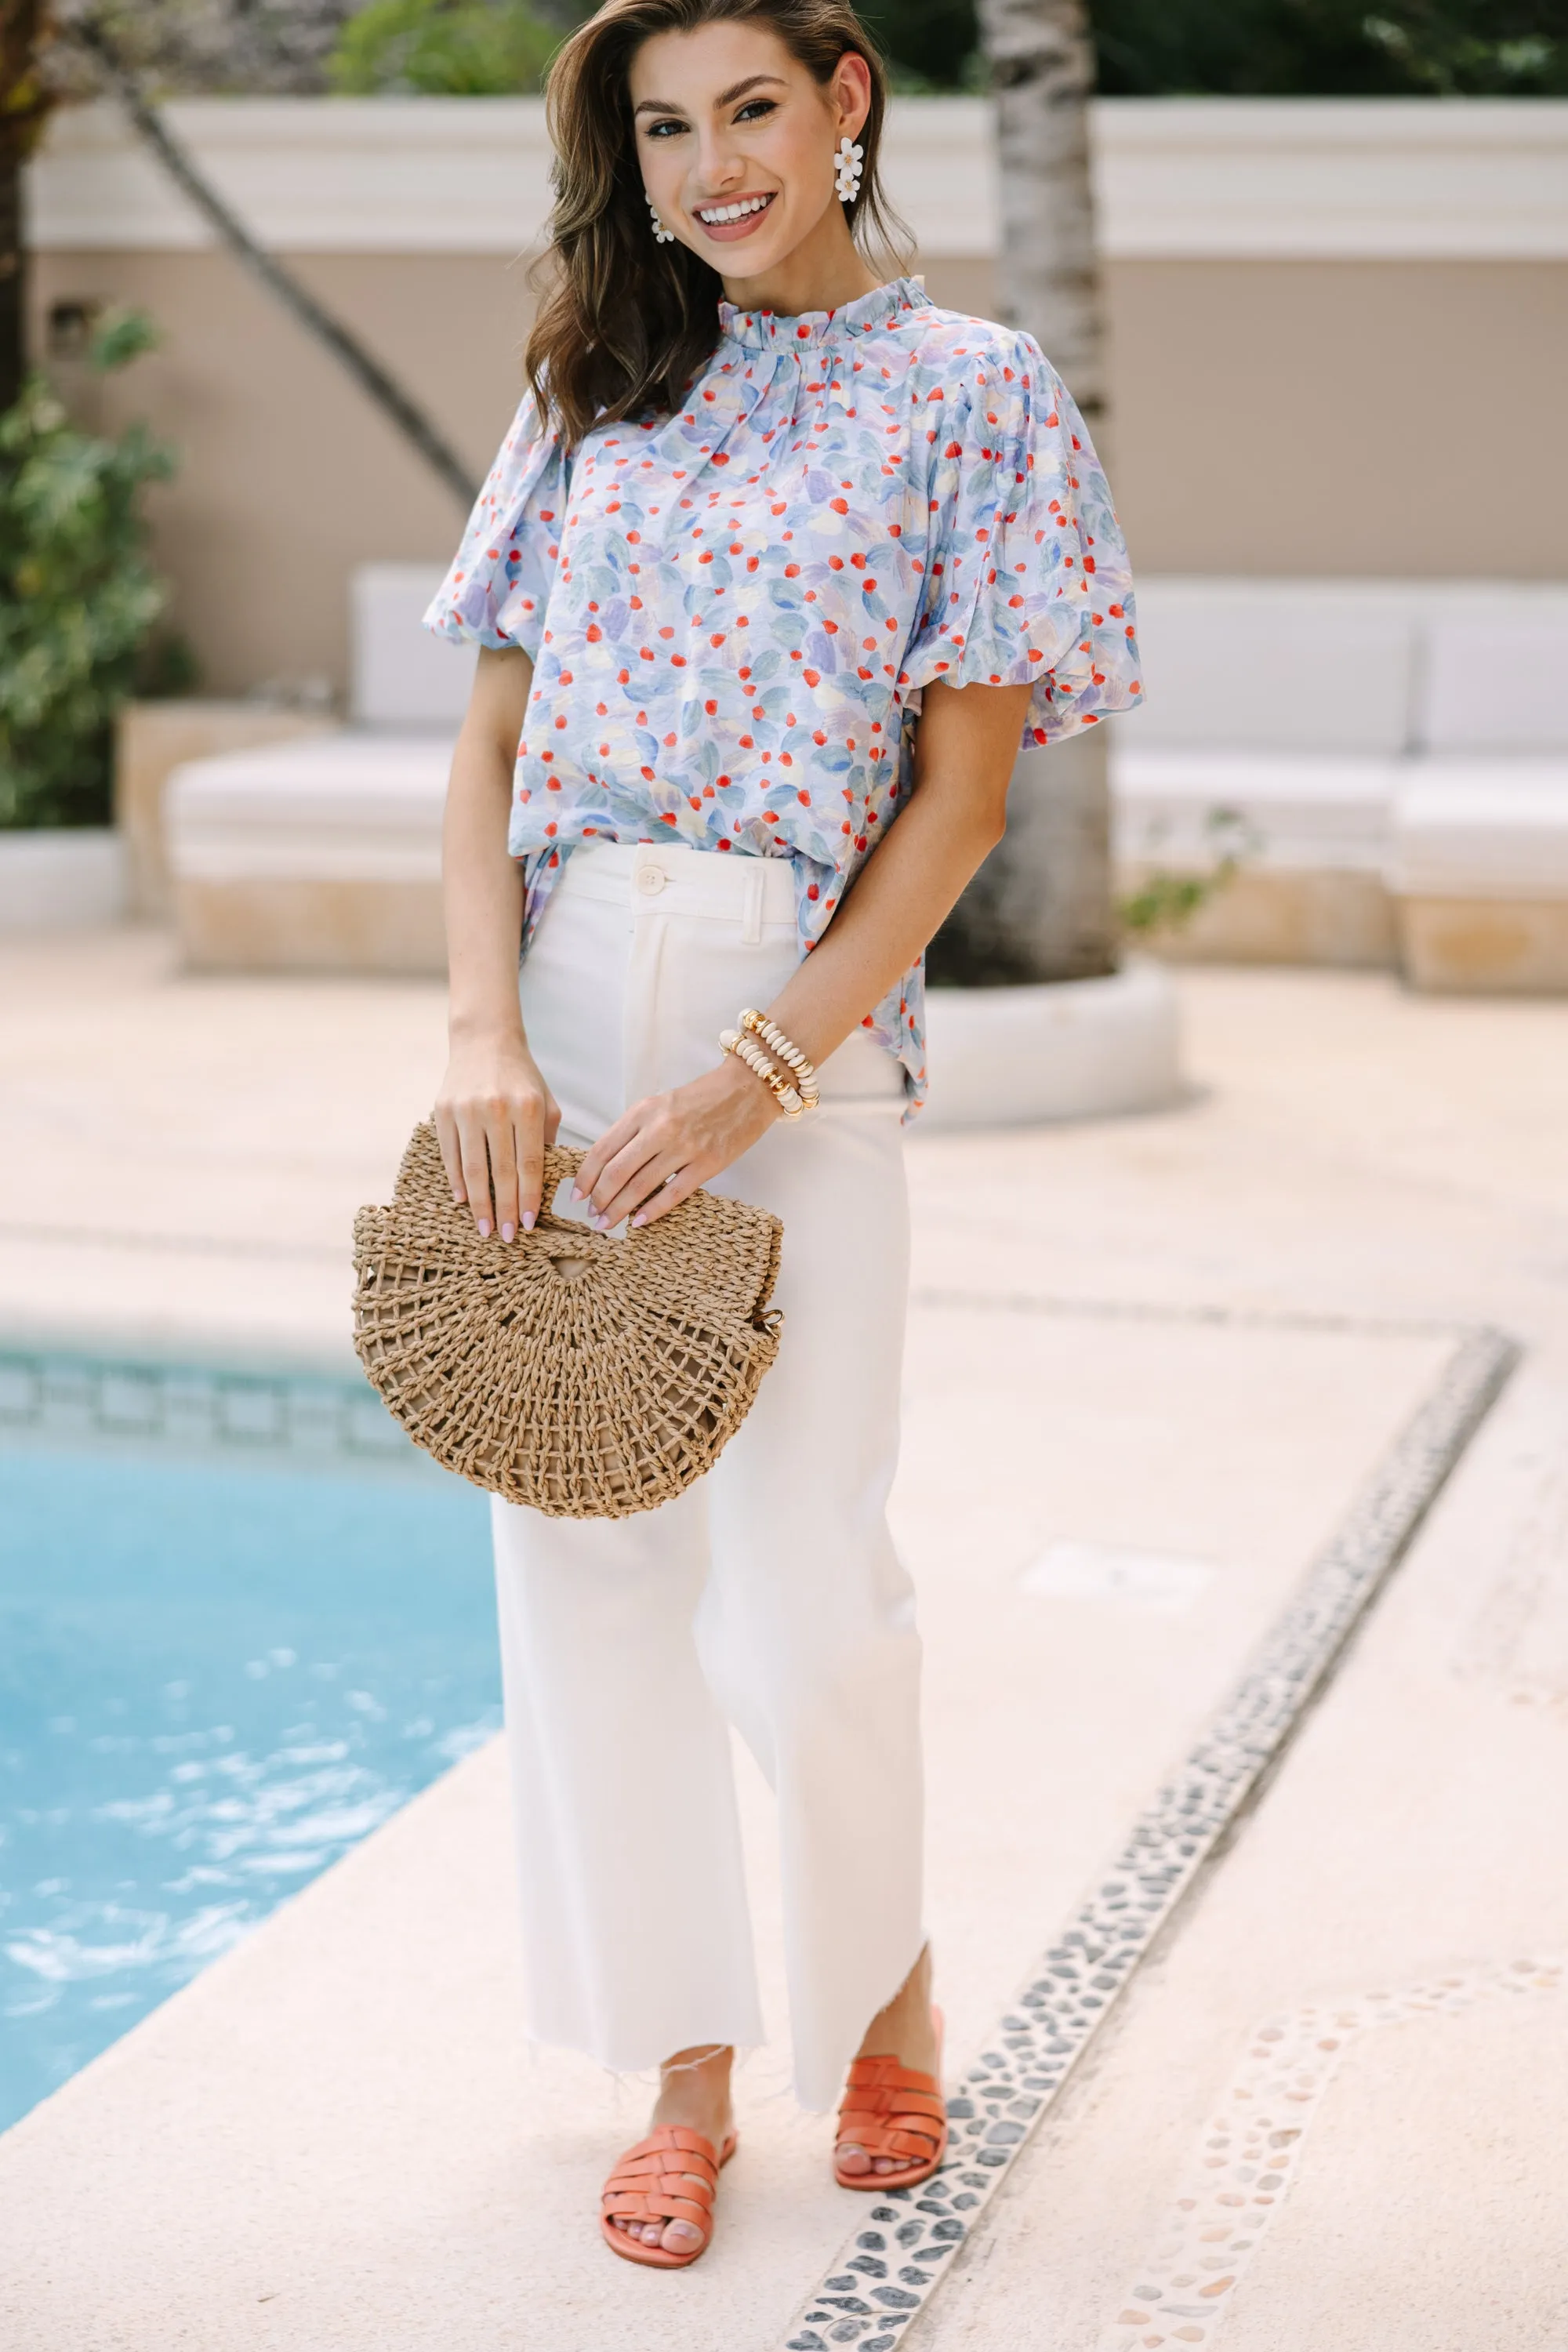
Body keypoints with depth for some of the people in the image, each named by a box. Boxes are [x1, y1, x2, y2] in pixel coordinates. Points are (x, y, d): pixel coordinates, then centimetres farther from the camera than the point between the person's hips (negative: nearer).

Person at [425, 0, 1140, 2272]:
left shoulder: (970, 391, 2)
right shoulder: (596, 388, 14)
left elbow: (961, 790, -4)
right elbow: (494, 741, 9)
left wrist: (759, 1069, -12)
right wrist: (485, 1033, -6)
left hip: (801, 1015, -4)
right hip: (558, 1005, 4)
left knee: (797, 1592, -5)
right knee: (582, 1564, 6)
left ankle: (889, 1989, 25)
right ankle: (685, 2071, 21)